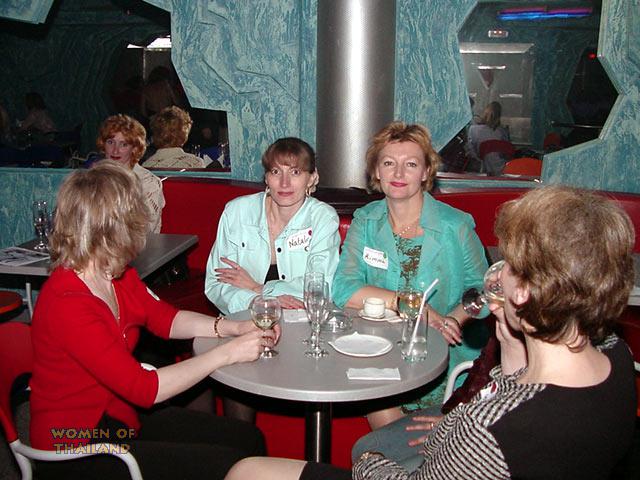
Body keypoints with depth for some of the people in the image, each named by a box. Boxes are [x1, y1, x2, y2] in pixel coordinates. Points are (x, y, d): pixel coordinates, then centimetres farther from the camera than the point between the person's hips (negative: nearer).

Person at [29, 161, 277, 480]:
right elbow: (144, 388, -28)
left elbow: (165, 318, 10)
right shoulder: (67, 304, -28)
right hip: (76, 450, -8)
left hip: (121, 416, 8)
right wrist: (228, 353, -22)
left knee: (247, 440, 2)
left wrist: (233, 328, -7)